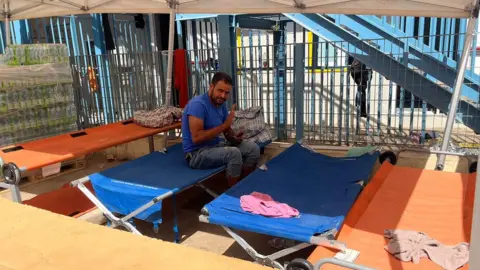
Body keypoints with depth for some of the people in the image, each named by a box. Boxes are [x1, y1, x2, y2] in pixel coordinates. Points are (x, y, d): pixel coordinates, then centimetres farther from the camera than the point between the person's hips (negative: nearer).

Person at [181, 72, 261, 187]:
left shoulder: (221, 104, 5)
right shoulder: (198, 104, -21)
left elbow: (227, 131, 13)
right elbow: (196, 138, -29)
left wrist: (234, 137, -12)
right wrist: (225, 124, -26)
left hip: (216, 146, 9)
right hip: (197, 153, -8)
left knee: (253, 148, -3)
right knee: (233, 153, -31)